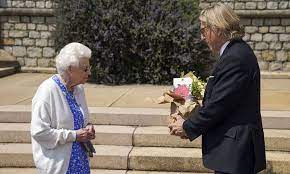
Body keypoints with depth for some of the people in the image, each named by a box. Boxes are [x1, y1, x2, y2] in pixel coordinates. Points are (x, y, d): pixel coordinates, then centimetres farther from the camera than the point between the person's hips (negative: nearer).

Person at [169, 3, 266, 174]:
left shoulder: (235, 58, -21)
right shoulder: (236, 52, 11)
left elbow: (218, 104, -21)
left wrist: (188, 127, -9)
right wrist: (191, 123, 7)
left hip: (235, 149, -10)